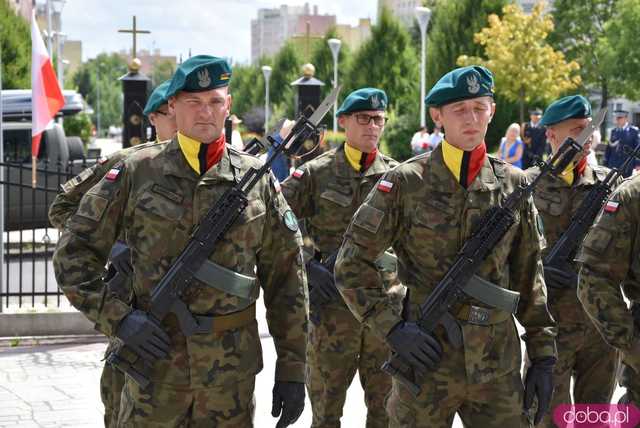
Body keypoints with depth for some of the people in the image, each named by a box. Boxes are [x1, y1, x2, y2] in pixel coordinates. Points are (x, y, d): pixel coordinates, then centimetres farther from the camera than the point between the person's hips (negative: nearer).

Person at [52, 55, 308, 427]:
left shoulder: (258, 180, 3)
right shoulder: (136, 173, -1)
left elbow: (286, 280, 5)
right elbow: (73, 253, 1)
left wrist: (292, 368, 2)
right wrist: (117, 317, -11)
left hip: (232, 373, 1)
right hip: (154, 357, -1)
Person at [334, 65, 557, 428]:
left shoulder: (513, 185, 5)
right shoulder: (406, 183, -5)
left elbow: (529, 278, 11)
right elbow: (352, 265, -3)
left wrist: (543, 354, 7)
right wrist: (392, 327, -13)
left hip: (499, 367, 3)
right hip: (428, 359, -3)